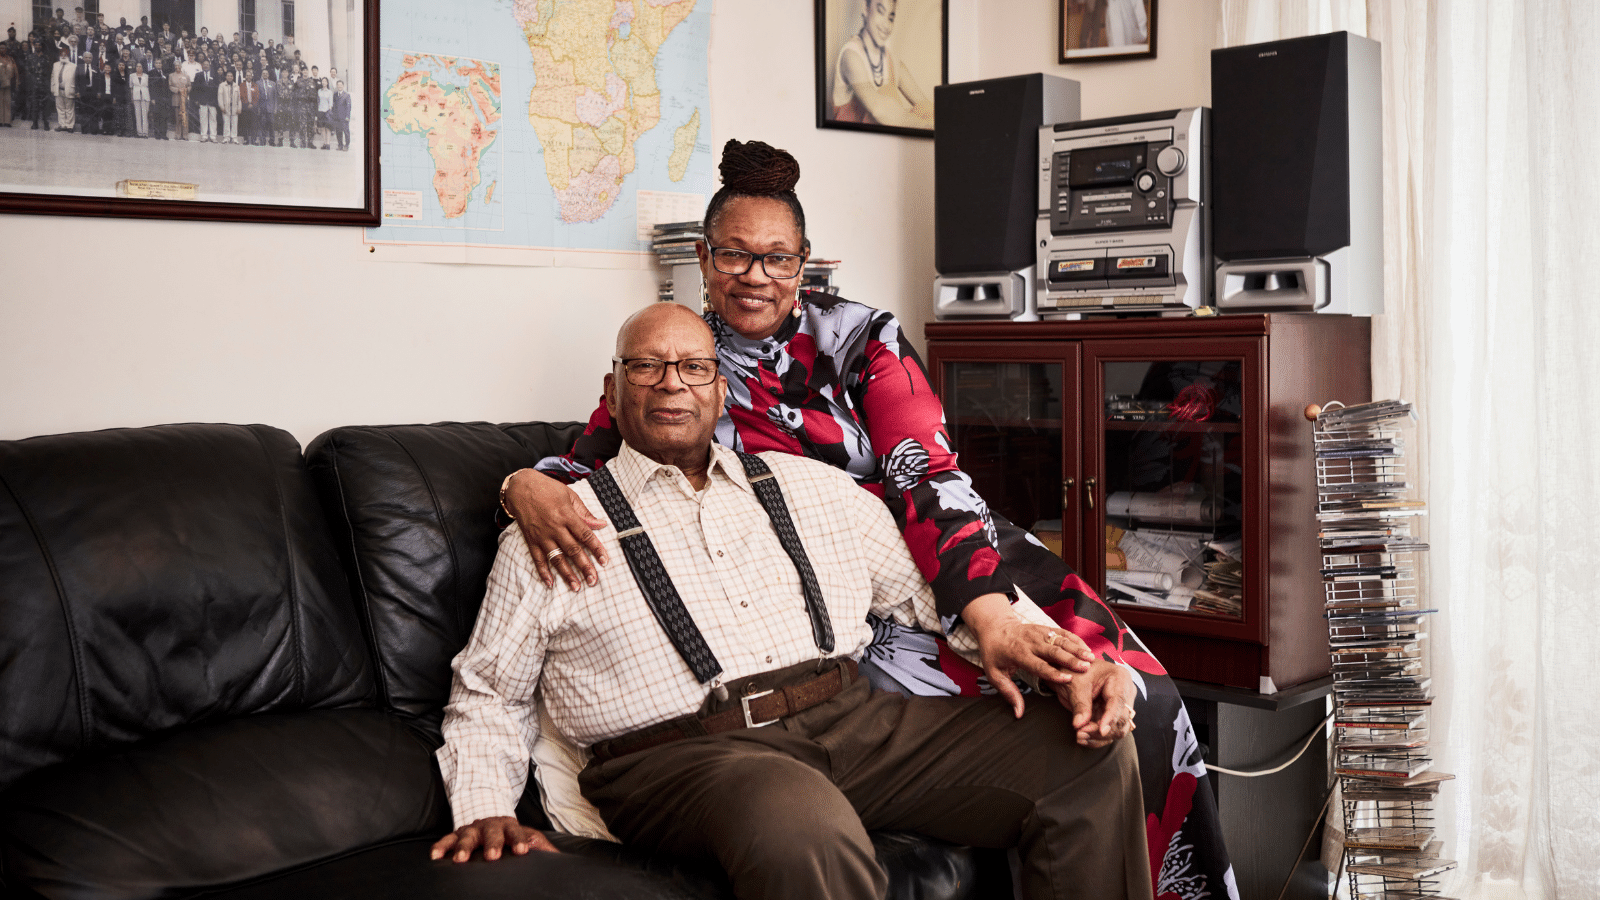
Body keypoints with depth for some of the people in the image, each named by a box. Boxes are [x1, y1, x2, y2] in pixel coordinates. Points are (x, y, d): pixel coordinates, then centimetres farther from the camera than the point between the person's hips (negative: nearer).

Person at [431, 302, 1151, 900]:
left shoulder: (814, 489, 21)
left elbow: (933, 579, 17)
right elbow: (488, 694, 16)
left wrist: (1058, 658, 2)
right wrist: (484, 809, -3)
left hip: (854, 722, 5)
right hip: (682, 755, -4)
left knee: (1091, 753, -10)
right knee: (802, 822, -42)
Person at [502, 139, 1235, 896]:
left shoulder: (859, 340, 2)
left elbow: (928, 482, -9)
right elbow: (583, 464, 3)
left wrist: (992, 613, -24)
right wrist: (529, 487, -23)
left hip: (937, 569, 2)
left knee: (1134, 695, -19)